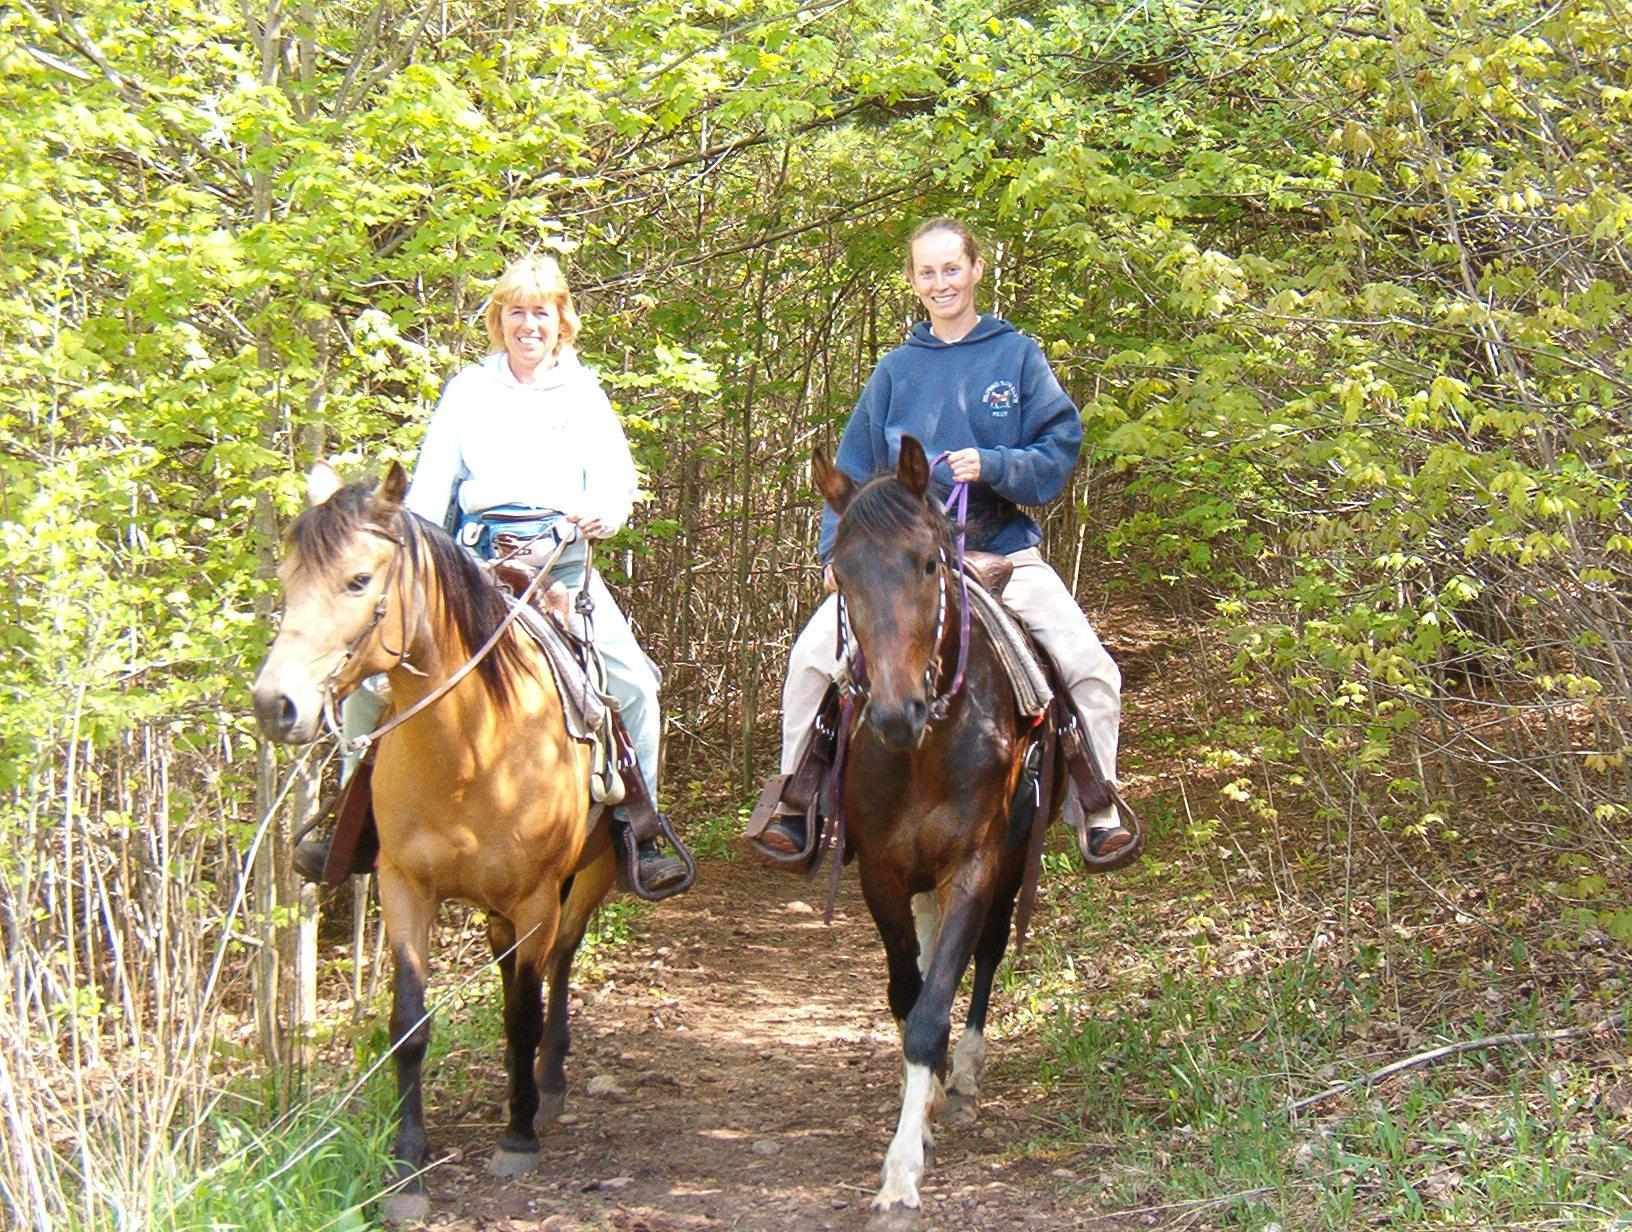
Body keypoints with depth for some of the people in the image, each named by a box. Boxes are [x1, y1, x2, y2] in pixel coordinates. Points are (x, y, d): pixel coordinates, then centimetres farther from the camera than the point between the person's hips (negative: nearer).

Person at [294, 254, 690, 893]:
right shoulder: (468, 390, 14)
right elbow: (429, 490, 11)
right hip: (475, 556, 1)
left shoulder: (583, 392, 13)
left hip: (563, 558, -1)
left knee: (633, 685, -16)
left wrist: (604, 514, -18)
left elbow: (615, 479, 6)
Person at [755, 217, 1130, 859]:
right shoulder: (897, 369, 6)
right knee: (812, 655, -13)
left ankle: (1100, 813, 5)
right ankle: (794, 805, 3)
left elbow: (1060, 450, -3)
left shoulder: (1018, 355, 2)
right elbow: (854, 466, 8)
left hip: (1005, 550, -1)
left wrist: (991, 465, -19)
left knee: (1090, 667, -15)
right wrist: (836, 548, -2)